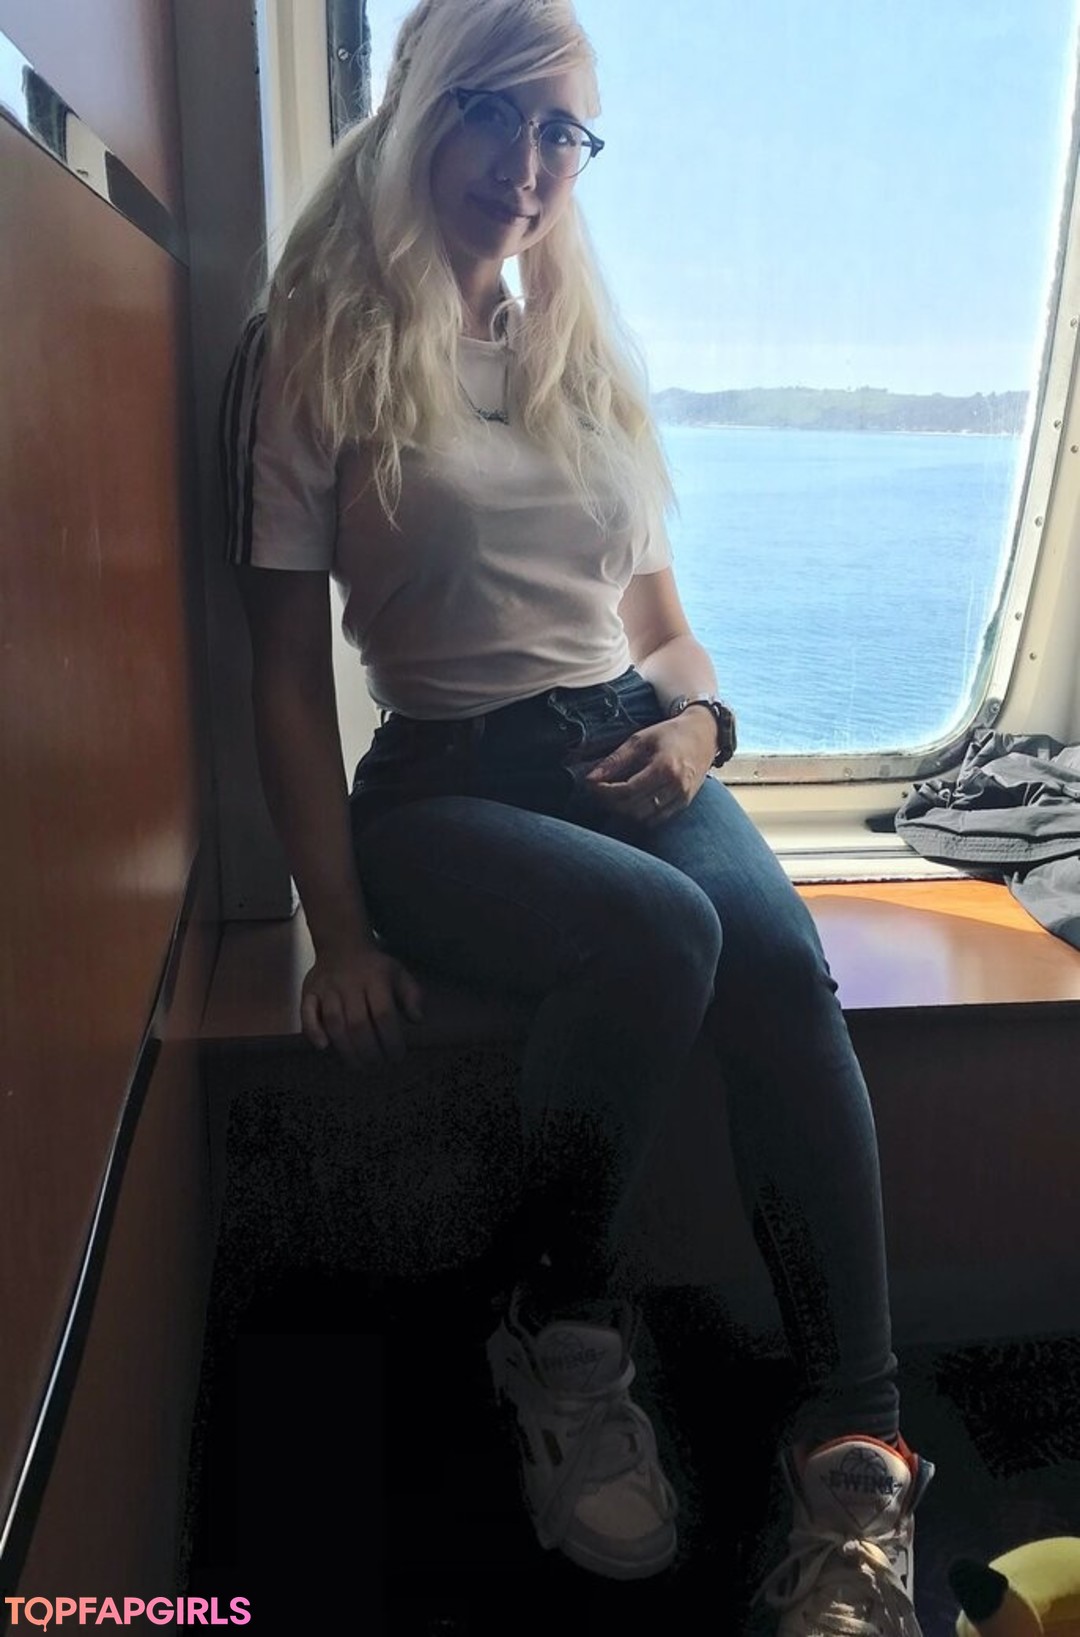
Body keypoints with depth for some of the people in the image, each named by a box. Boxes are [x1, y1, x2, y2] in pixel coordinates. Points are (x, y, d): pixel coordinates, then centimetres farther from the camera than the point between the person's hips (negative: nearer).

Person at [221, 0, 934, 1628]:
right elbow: (289, 670, -2)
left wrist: (700, 714, -2)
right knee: (659, 928, -33)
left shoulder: (589, 354, 19)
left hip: (629, 744, 4)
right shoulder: (316, 357, 4)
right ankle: (562, 1330, -9)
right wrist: (341, 928, -10)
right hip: (446, 776, -4)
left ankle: (857, 1451, -22)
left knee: (781, 959, -26)